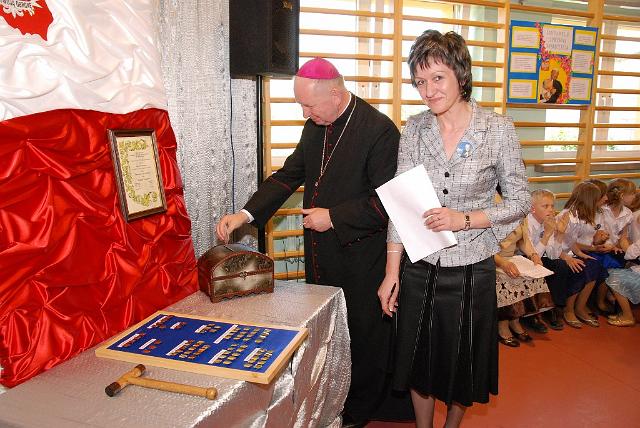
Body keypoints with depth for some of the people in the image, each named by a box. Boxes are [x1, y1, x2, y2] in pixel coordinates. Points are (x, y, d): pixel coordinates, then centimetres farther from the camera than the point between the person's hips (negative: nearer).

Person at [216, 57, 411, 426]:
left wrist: (333, 217, -17)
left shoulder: (379, 130, -17)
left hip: (359, 257, -7)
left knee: (362, 335, 11)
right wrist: (245, 214, -1)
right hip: (320, 255, 7)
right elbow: (289, 175, 9)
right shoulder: (315, 126, 6)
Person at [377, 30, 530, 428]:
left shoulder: (499, 129, -9)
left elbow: (520, 202, -4)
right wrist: (392, 272, -6)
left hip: (472, 268, -1)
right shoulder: (415, 129, -3)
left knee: (464, 363, 17)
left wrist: (465, 219, -20)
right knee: (420, 361, 16)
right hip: (419, 267, 2)